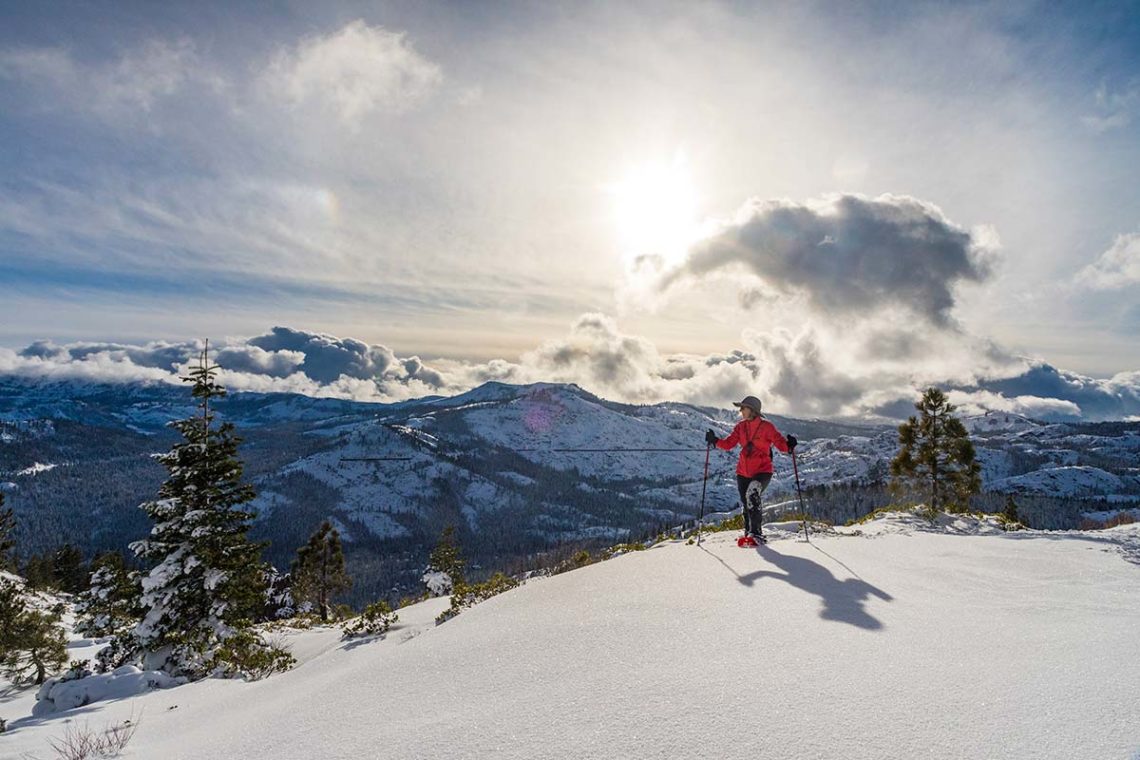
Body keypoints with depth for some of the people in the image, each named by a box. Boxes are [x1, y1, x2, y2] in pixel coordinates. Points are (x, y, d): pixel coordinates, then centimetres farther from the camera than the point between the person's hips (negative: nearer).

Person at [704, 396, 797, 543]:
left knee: (752, 495, -28)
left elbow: (780, 443, -9)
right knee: (746, 505, 12)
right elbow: (728, 444, 5)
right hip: (743, 472, 5)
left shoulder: (766, 427, -7)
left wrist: (789, 445, -30)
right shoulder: (740, 427, 6)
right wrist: (715, 441, -11)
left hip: (763, 471, -5)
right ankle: (749, 533, 32)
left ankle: (756, 533, -20)